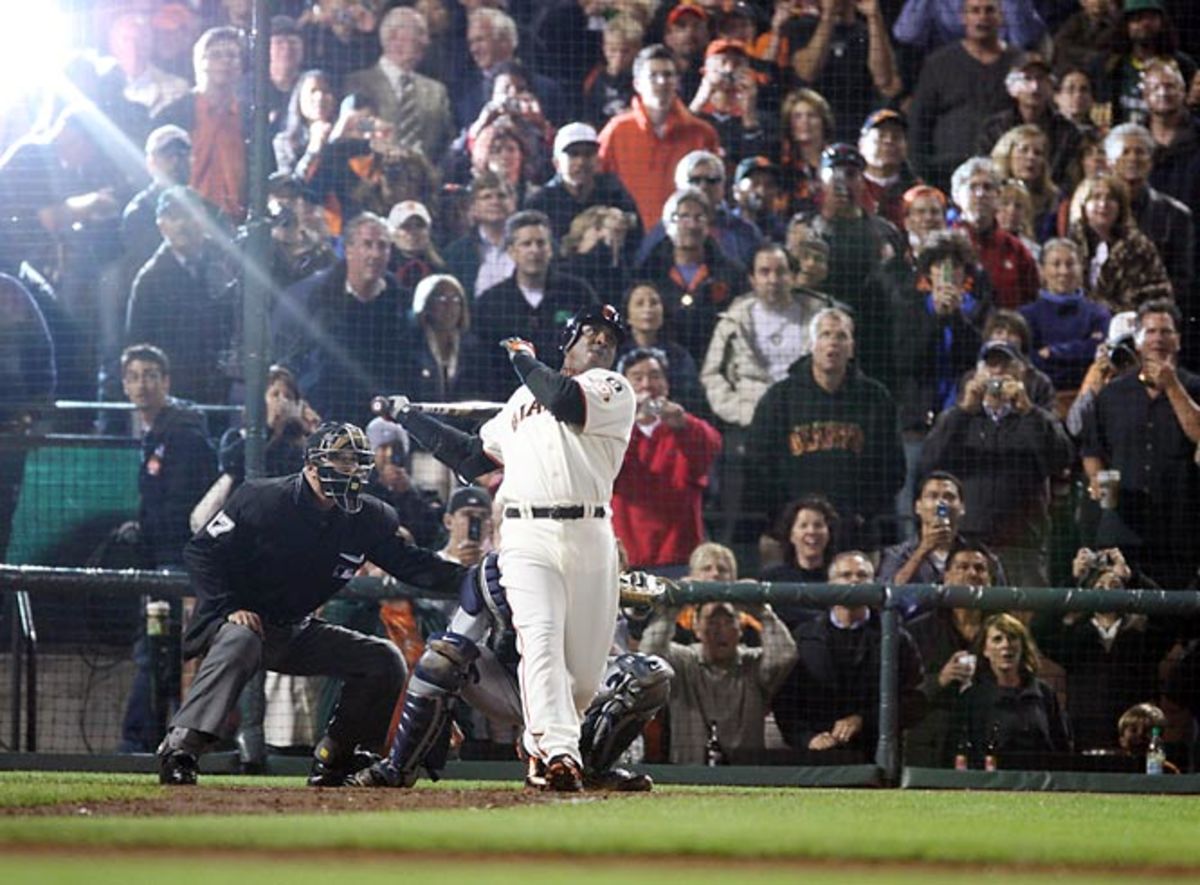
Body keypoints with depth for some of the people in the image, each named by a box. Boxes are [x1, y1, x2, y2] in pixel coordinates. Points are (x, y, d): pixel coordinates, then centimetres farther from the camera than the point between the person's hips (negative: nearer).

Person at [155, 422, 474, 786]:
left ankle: (334, 758, 3)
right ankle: (179, 750, -44)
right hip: (242, 620, -6)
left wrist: (467, 578, -18)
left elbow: (413, 564, -1)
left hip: (298, 632, 6)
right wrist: (228, 608, -23)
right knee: (238, 643, -40)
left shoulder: (367, 518, -3)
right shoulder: (262, 500, -16)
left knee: (384, 660, -3)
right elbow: (201, 551, -11)